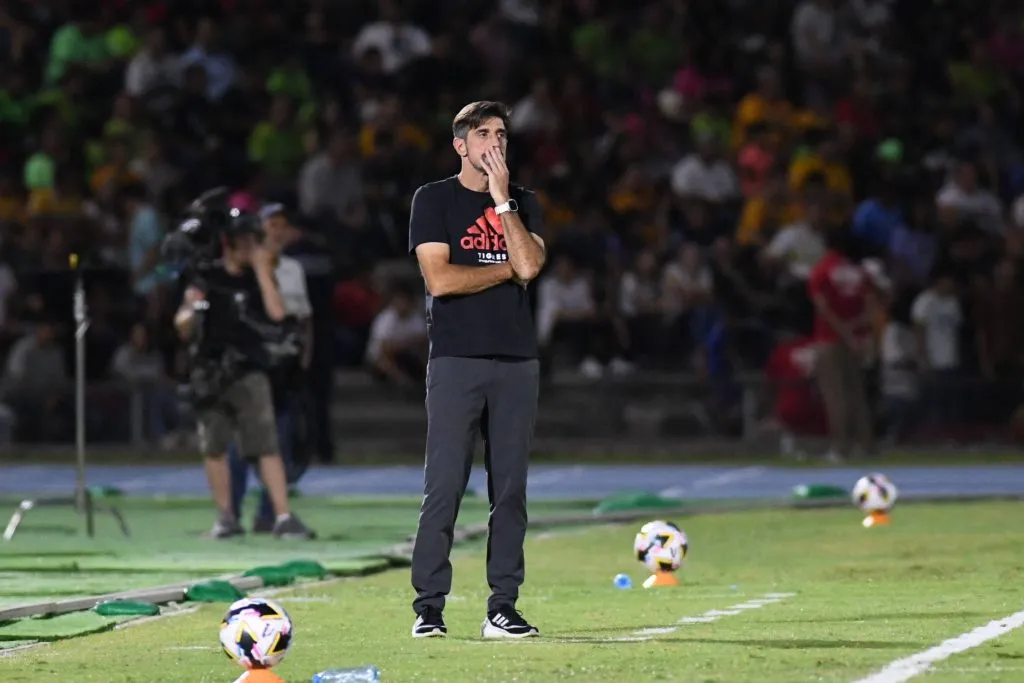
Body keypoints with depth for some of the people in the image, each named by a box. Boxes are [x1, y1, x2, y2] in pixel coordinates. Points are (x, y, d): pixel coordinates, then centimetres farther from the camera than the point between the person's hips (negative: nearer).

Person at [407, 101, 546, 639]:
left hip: (516, 361, 4)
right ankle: (428, 608, -6)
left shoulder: (522, 203, 15)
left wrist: (501, 199, -4)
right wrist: (506, 270, -1)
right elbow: (439, 278, -8)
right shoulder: (433, 200, 5)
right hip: (456, 358, -4)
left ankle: (502, 608, 6)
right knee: (444, 488, -8)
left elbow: (529, 265, -4)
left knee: (510, 489, 2)